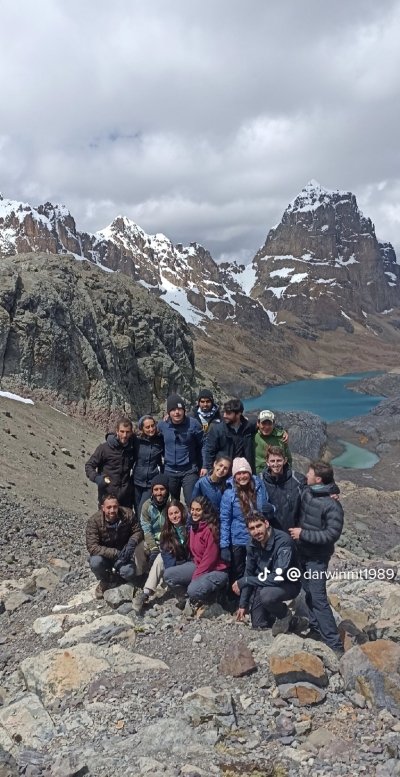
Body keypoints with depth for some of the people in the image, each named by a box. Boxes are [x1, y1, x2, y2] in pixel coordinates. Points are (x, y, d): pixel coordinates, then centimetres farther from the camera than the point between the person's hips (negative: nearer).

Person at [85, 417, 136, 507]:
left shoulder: (133, 448, 2)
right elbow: (89, 465, -2)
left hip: (126, 496, 3)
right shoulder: (104, 448, -8)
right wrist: (98, 479, -18)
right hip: (107, 495, -3)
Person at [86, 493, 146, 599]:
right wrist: (116, 553, -36)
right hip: (105, 555, -1)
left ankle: (115, 577, 12)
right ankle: (105, 582, 3)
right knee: (95, 562, -33)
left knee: (129, 573, -28)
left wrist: (132, 542, -26)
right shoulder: (94, 521, -23)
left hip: (123, 554, 1)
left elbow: (138, 531, -2)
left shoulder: (128, 514, -17)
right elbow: (92, 547, -27)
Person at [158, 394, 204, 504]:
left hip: (189, 471, -3)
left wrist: (202, 466, -3)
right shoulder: (162, 425, -2)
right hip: (169, 472, 3)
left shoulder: (193, 424, -11)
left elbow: (202, 446, -3)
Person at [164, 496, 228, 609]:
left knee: (194, 590, -32)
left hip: (216, 570, -8)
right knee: (168, 575, -7)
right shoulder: (193, 527, 5)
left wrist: (195, 577, -17)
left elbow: (210, 558, -20)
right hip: (198, 565, 8)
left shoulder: (211, 529, -21)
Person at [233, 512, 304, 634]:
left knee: (266, 594, -36)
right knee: (258, 624, 5)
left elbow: (278, 577, -36)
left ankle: (285, 615, -5)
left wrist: (243, 581, -30)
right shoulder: (253, 544, -9)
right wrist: (243, 604, 2)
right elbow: (249, 573, 3)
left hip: (288, 584, -6)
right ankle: (291, 622, 28)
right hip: (264, 584, 7)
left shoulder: (283, 542, -31)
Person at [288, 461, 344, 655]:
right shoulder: (306, 492, -2)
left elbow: (332, 534, -23)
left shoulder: (332, 505, -22)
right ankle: (316, 629, 32)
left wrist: (303, 534, -21)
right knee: (308, 593, 17)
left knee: (318, 598, -7)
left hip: (317, 558, -7)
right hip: (302, 552, 7)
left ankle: (334, 643, 1)